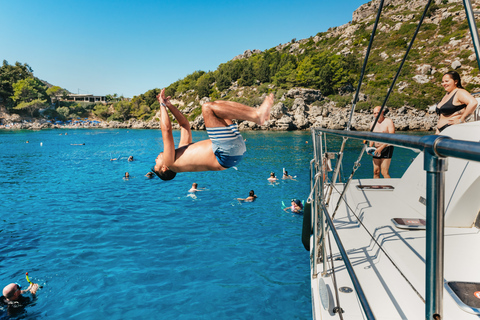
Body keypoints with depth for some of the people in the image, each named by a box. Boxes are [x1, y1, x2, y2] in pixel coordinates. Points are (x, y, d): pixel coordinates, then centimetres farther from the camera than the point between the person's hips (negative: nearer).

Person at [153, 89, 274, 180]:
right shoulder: (170, 162, 6)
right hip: (225, 154, -9)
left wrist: (169, 105, 25)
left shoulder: (181, 151, 28)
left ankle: (257, 112, -4)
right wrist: (162, 105, 11)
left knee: (217, 104, 17)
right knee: (207, 107, -16)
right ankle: (256, 116, -21)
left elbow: (184, 124, 32)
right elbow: (166, 129, 1)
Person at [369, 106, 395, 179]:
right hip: (377, 150, 6)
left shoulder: (388, 122, -6)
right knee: (376, 172, 3)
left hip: (386, 149, -6)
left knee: (384, 172, -11)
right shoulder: (373, 124, 12)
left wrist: (381, 148, -22)